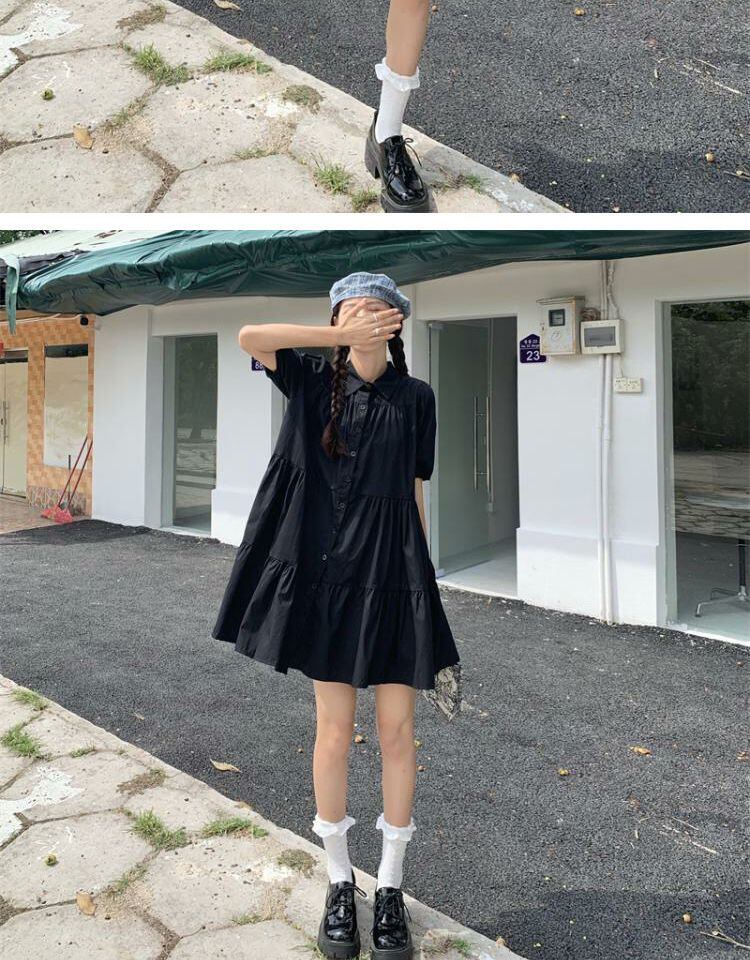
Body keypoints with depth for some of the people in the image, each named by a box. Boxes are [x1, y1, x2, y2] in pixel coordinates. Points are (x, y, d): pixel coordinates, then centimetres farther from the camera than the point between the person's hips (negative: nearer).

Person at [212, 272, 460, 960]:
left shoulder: (415, 398, 5)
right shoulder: (315, 382, 4)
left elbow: (414, 494, 8)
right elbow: (250, 337, -12)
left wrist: (423, 582, 8)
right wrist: (341, 335, -14)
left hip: (393, 573, 1)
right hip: (327, 571, 0)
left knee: (397, 732, 5)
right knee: (334, 731, 7)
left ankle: (391, 889, 24)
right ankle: (340, 884, 26)